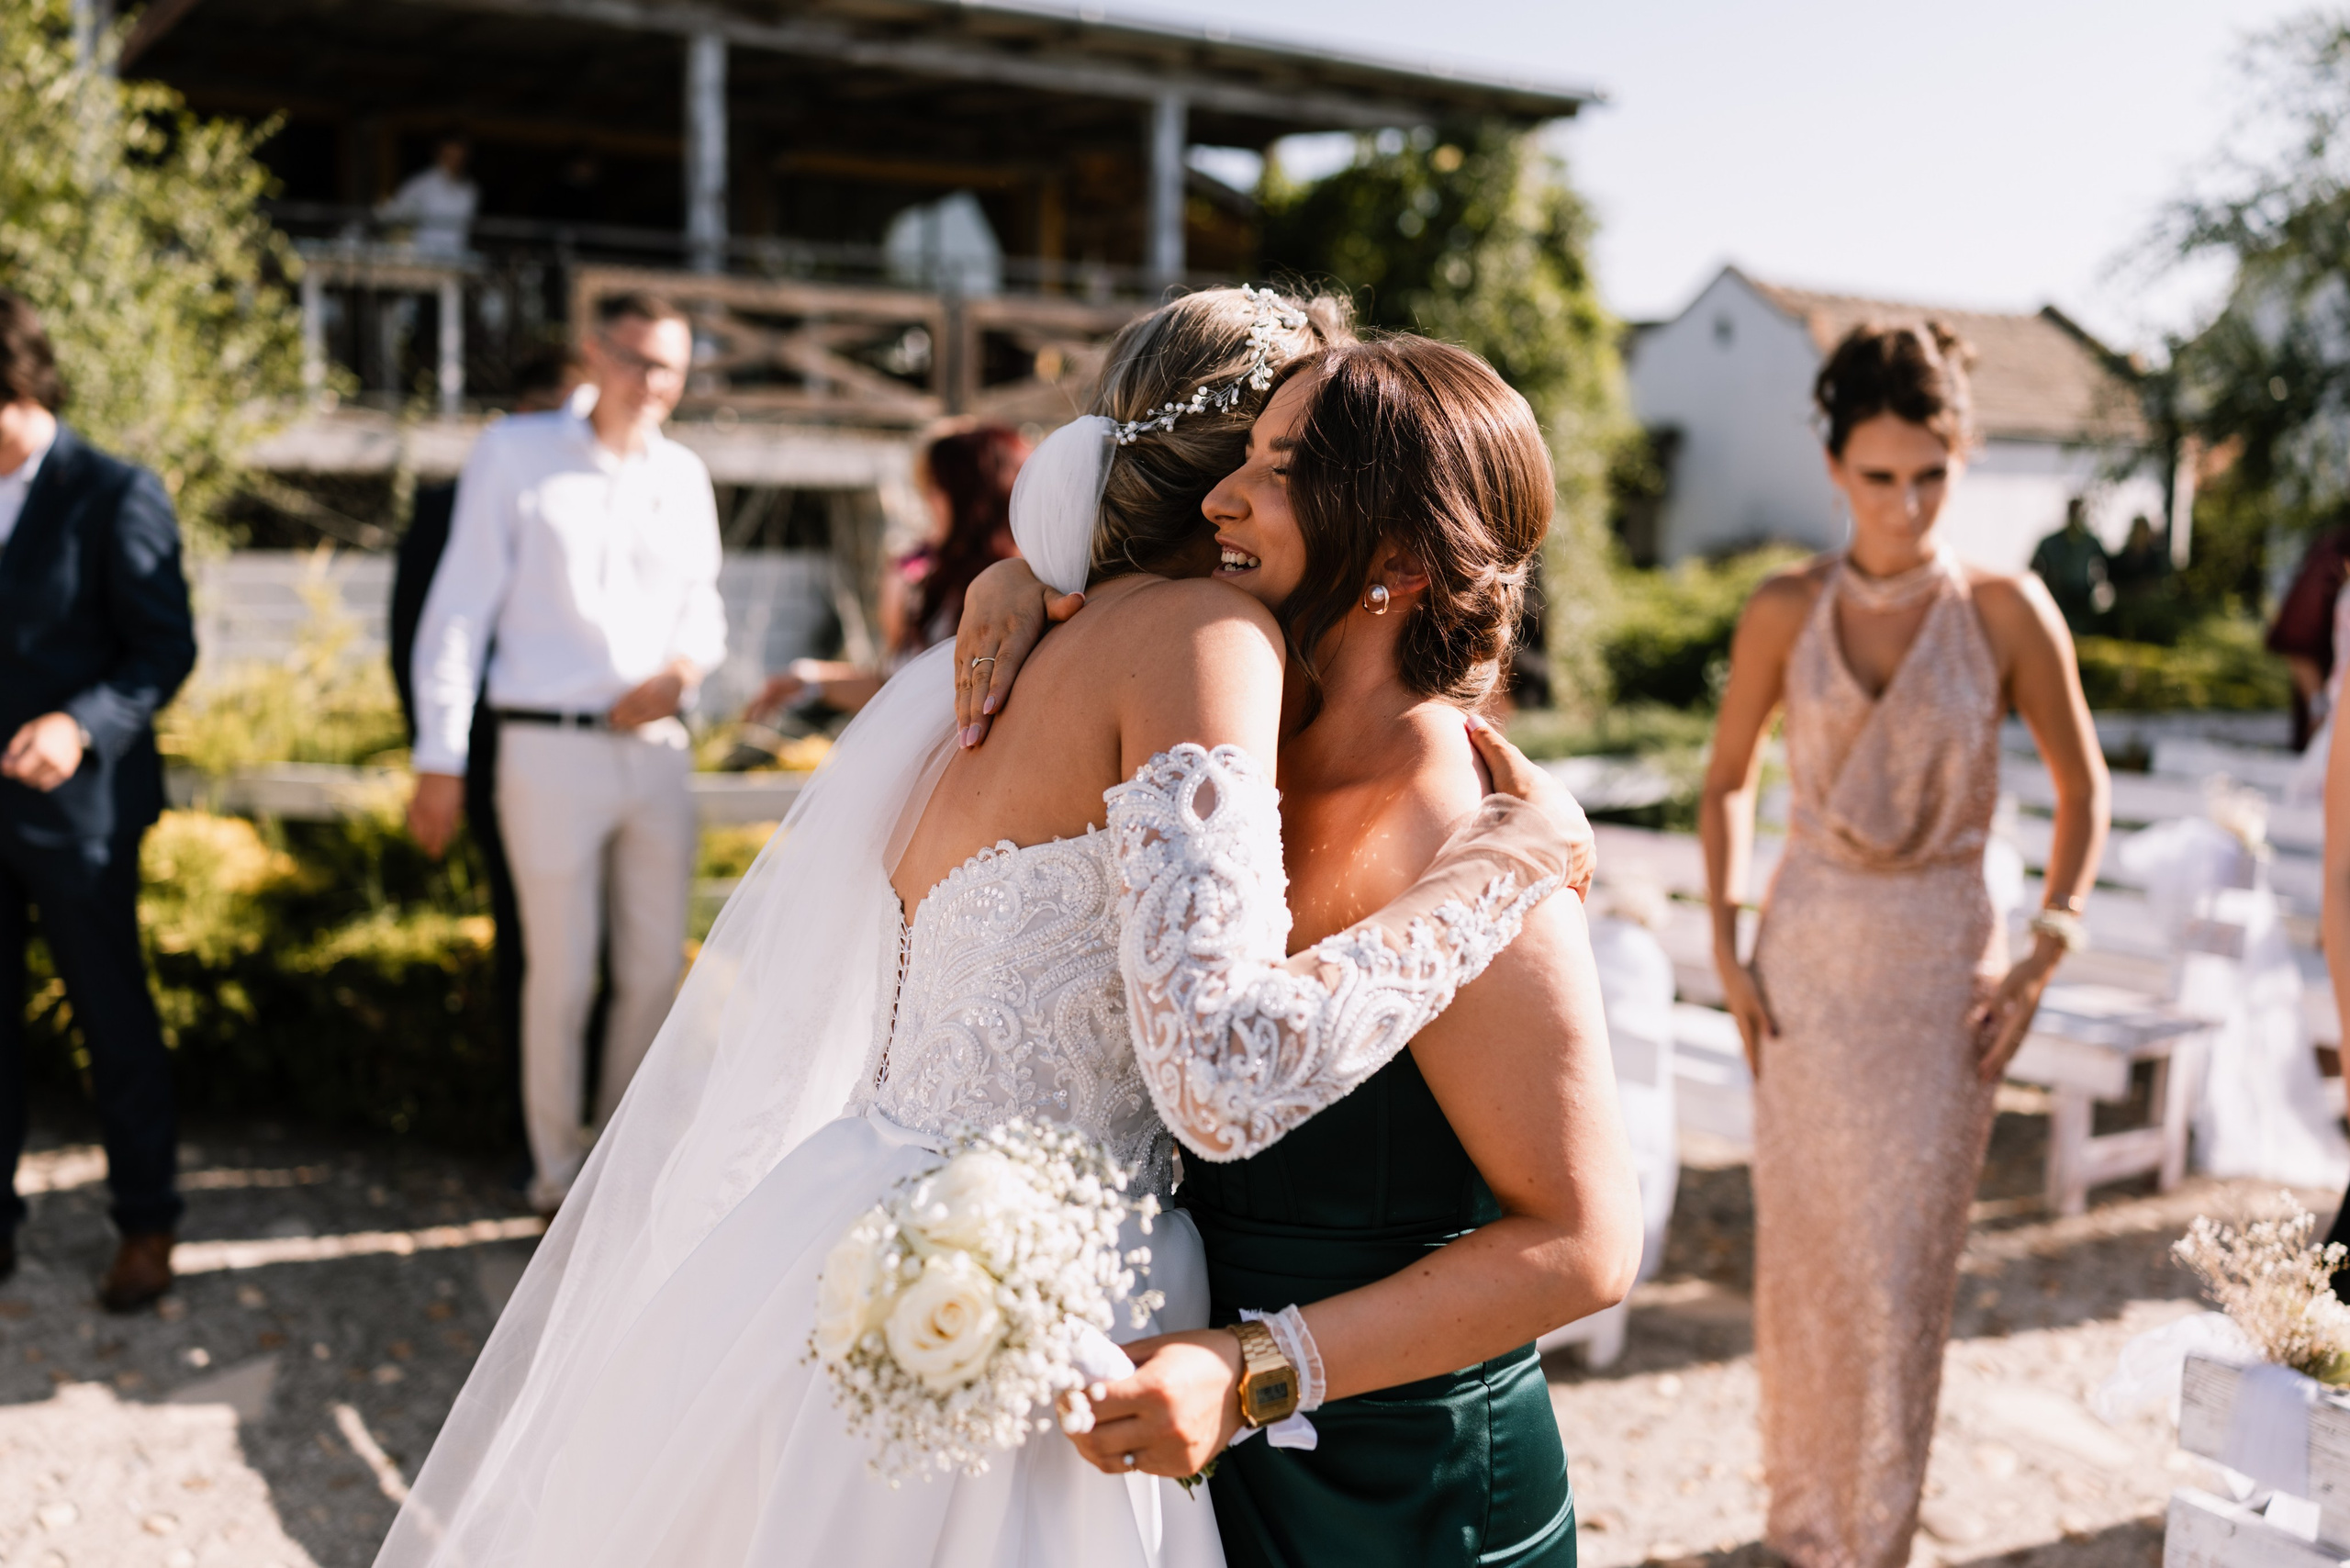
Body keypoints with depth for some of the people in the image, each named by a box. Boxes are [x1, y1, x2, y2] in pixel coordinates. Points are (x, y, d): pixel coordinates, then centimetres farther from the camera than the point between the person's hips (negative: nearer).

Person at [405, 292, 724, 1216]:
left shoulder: (683, 475, 13)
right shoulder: (516, 454, -1)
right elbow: (459, 610, -2)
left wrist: (686, 663, -3)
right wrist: (441, 759, -6)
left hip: (656, 749, 5)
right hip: (550, 749, -4)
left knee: (657, 968, 9)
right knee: (562, 977, 2)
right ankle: (558, 1167, 18)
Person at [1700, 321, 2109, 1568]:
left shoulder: (2007, 611, -6)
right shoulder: (1786, 611, -3)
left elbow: (2081, 789, 3)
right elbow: (1726, 784, 8)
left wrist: (2043, 957, -4)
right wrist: (1726, 949, 1)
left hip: (1942, 964, -1)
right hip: (1808, 957, 1)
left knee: (1902, 1267, 2)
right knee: (1801, 1246, 9)